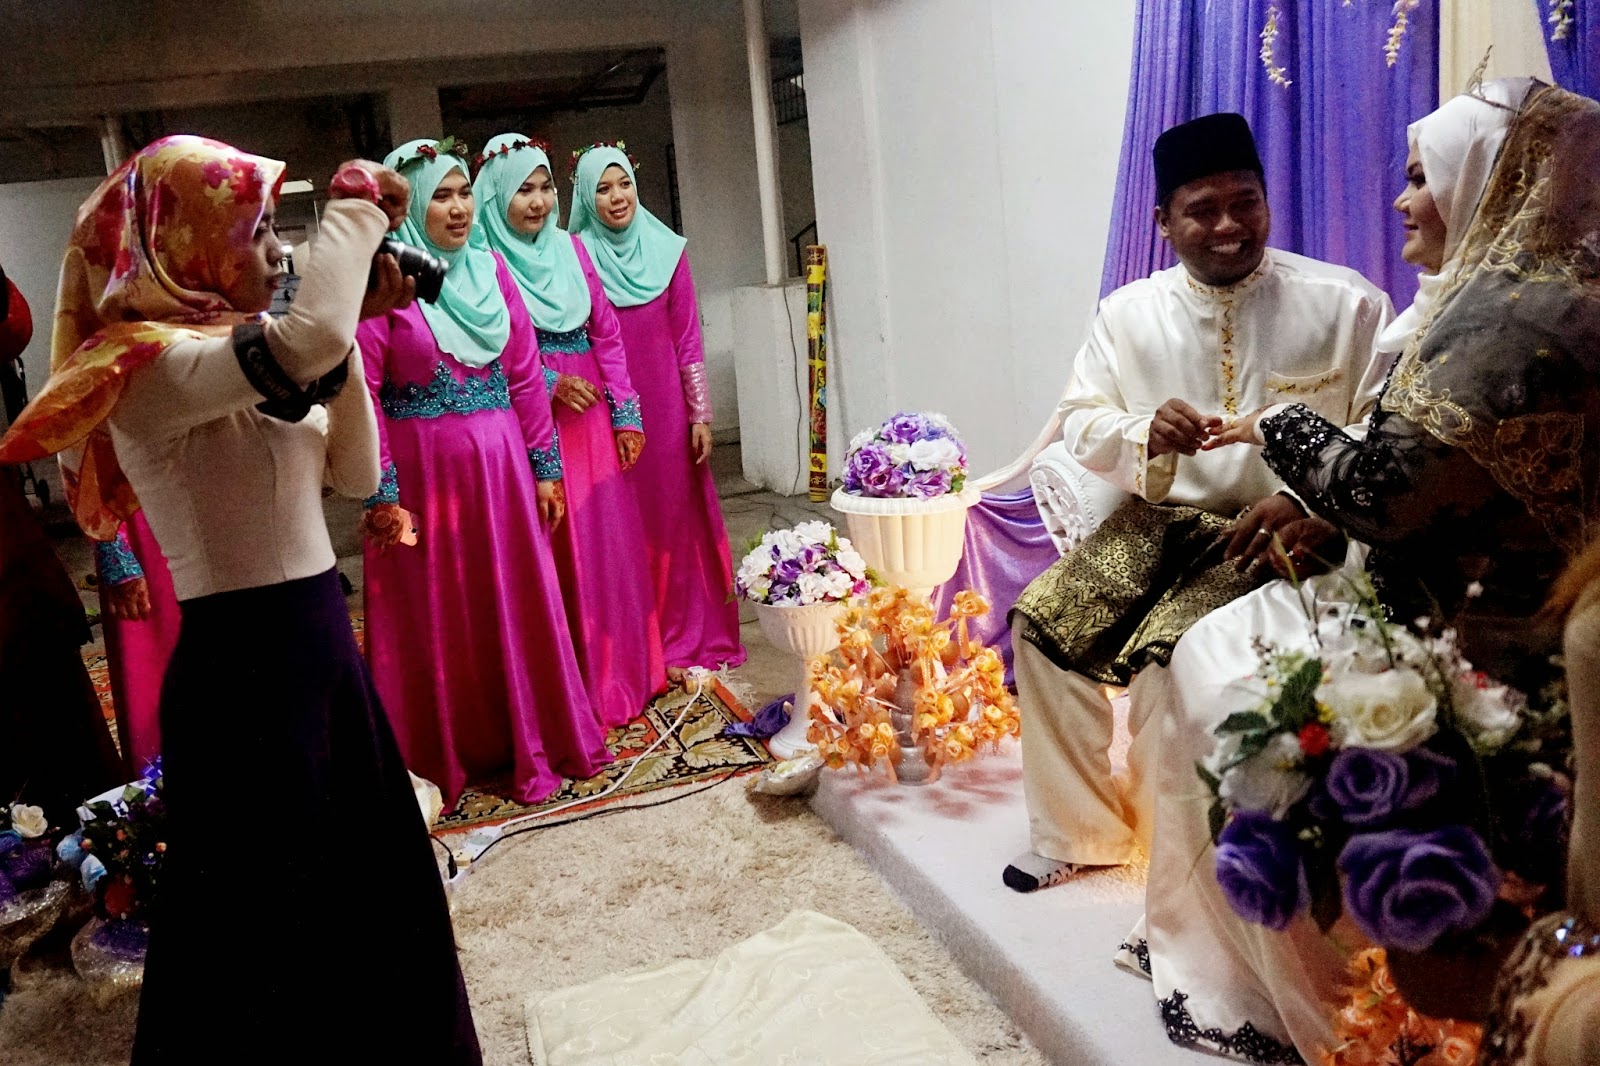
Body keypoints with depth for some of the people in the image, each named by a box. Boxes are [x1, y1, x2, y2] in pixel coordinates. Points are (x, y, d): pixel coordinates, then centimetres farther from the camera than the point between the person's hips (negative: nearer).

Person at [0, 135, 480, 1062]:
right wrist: (358, 203, -21)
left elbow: (355, 472, 9)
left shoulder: (222, 354, 11)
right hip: (247, 660, -9)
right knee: (273, 905, 7)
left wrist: (355, 329, 0)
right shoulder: (149, 366, -17)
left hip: (313, 640, 9)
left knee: (363, 884, 21)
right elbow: (313, 338, -37)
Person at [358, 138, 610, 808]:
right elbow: (361, 393, -12)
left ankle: (531, 745, 26)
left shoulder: (490, 269, 8)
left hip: (500, 466, 5)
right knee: (437, 619, 7)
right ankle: (444, 759, 23)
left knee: (518, 606, 11)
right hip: (424, 470, -4)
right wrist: (382, 494, -15)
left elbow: (524, 376, 9)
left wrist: (545, 468, 7)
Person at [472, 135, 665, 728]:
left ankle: (621, 670, 23)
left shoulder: (571, 249, 11)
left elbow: (606, 334, 11)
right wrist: (549, 382, -15)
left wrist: (626, 414, 7)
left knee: (610, 540, 9)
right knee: (555, 551, -1)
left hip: (589, 414, 5)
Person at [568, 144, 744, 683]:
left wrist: (700, 415, 2)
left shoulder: (667, 250, 5)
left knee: (677, 516, 6)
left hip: (666, 405, 2)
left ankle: (689, 636, 18)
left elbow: (688, 338, 4)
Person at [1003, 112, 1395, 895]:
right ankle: (1078, 830, 10)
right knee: (1043, 621, -9)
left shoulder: (1344, 304, -7)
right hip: (1159, 519, 5)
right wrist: (1145, 436, -15)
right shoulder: (1128, 313, 5)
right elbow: (1080, 422, 7)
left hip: (1281, 531, -5)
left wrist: (1305, 501, -22)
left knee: (1169, 656, -27)